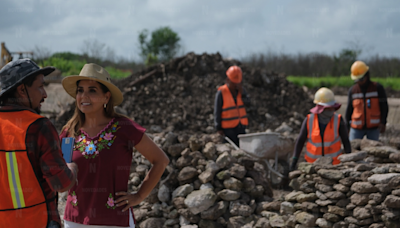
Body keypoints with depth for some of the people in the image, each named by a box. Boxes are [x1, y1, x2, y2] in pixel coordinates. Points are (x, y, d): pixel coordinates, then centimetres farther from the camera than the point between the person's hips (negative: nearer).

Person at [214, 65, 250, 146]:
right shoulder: (221, 92, -6)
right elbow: (217, 112, -6)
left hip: (241, 126, 5)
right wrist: (218, 128, -9)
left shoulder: (240, 90, 9)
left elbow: (247, 103, -1)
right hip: (229, 128, -5)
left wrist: (241, 92, -14)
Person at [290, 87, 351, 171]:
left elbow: (346, 142, -3)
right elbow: (300, 140, -1)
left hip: (333, 163, -1)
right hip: (314, 162, 1)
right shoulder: (309, 120, -11)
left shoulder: (338, 121, -12)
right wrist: (294, 161, -1)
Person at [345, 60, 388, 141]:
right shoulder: (352, 90, 1)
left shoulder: (378, 88, -4)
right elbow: (349, 109, 8)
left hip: (373, 127, -1)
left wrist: (383, 123, -12)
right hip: (357, 128, 1)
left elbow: (384, 107, -2)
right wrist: (347, 126, 7)